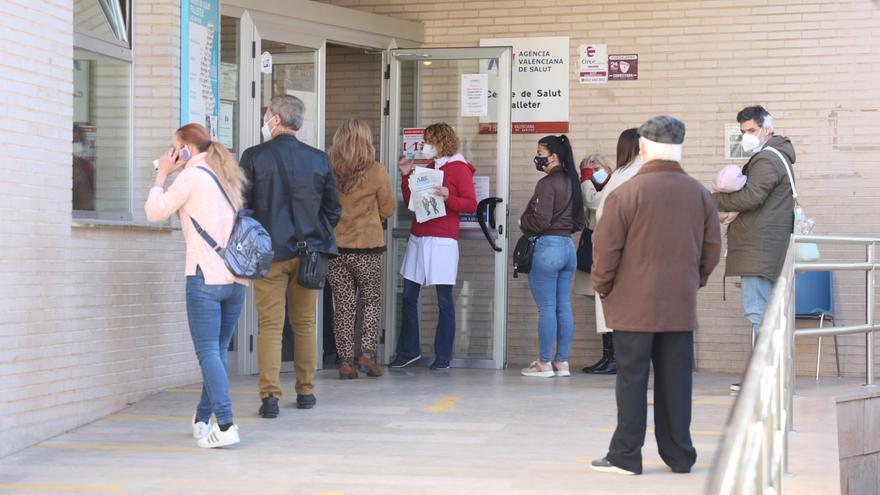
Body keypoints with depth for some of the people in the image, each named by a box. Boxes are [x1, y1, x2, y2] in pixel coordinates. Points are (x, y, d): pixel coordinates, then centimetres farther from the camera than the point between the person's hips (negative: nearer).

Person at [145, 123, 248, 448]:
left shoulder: (192, 176, -4)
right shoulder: (227, 177, 20)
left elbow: (155, 212, -2)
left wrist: (162, 174, 11)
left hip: (205, 277, -7)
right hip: (236, 278, 7)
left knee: (208, 353, -8)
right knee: (218, 352, 13)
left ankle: (225, 425, -16)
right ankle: (203, 419, 22)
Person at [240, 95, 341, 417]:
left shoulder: (254, 157, -7)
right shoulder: (319, 159, 3)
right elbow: (333, 209, 8)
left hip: (269, 254, -3)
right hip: (308, 252, 3)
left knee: (270, 326, 0)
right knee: (305, 323, 14)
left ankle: (270, 396, -7)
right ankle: (306, 391, 19)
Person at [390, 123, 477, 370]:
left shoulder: (459, 168, -2)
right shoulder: (427, 167, 18)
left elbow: (471, 204, -9)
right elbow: (410, 202, 18)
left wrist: (447, 197, -23)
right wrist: (406, 176, 9)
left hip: (442, 241, -7)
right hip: (418, 239, 7)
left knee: (444, 300, -2)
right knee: (408, 296, 7)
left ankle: (443, 356, 4)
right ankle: (408, 350, 17)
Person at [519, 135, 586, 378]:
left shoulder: (547, 184, -13)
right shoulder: (572, 182, 12)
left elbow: (541, 220, -18)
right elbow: (580, 221, 17)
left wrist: (523, 222, -1)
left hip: (547, 246, -8)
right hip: (568, 245, 8)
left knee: (546, 307, -3)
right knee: (564, 307, 9)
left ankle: (544, 363, 2)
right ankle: (562, 362, 13)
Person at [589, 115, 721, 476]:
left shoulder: (626, 193, -11)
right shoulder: (700, 194, 3)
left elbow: (606, 247, -9)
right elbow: (712, 248, 9)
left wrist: (602, 287, 6)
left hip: (634, 305, -4)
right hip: (681, 306, 4)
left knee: (632, 379, 3)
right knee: (676, 380, 10)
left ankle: (626, 456, 7)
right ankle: (679, 456, 16)